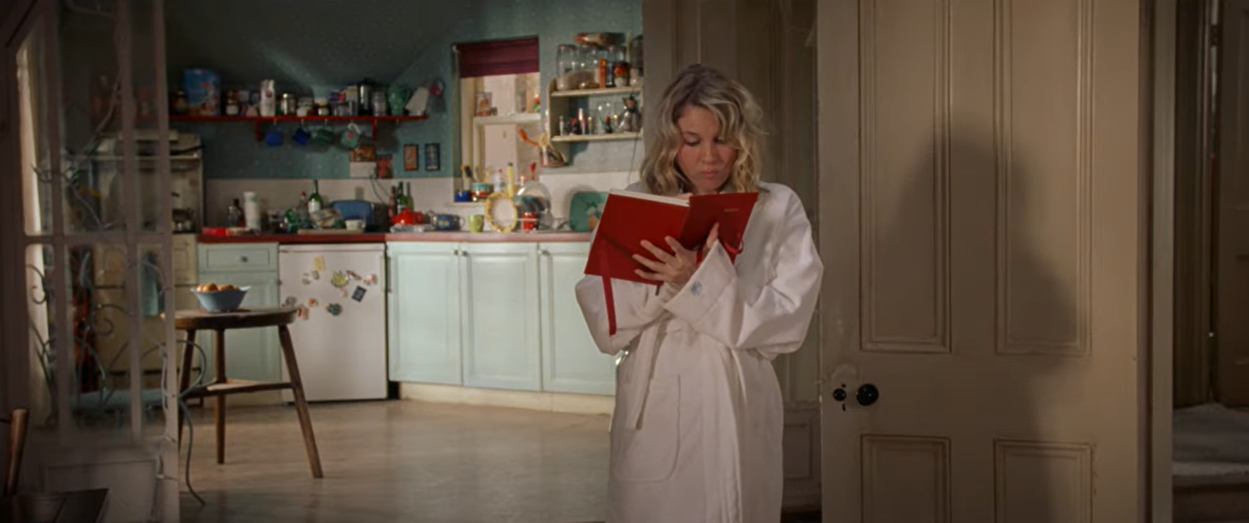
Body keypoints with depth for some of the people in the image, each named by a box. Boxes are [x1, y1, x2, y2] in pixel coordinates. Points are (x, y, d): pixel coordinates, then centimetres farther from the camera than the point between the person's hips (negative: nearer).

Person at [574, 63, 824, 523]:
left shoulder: (778, 210, -2)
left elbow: (787, 322, -11)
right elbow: (605, 327, -4)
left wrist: (700, 280, -23)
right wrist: (663, 278, -21)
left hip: (736, 413, 0)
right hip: (654, 414, 1)